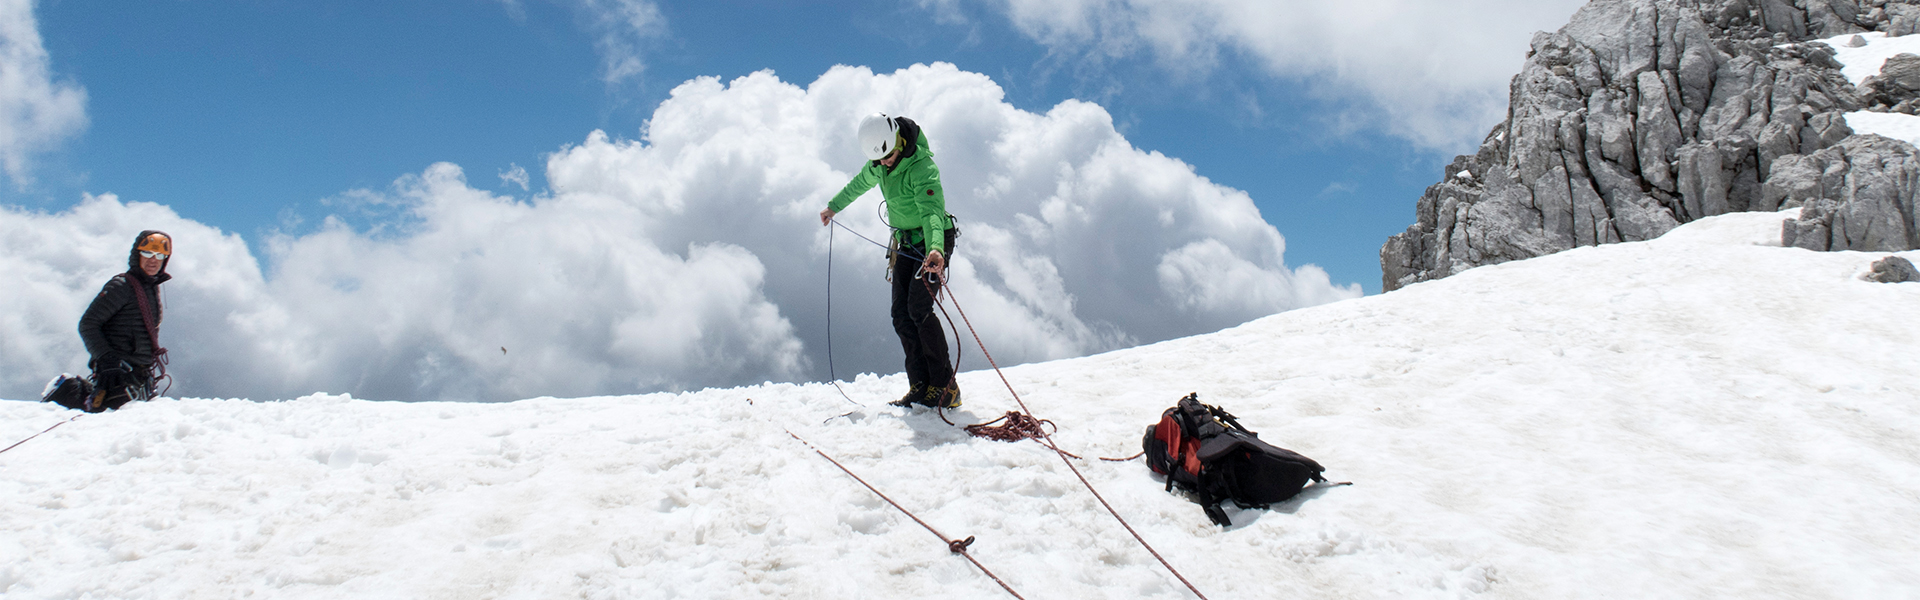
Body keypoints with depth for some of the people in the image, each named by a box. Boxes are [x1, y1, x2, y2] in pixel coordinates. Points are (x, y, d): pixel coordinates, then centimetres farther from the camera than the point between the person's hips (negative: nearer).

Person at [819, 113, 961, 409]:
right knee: (902, 316, -1)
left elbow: (932, 211, -40)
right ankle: (920, 387, -1)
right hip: (905, 245, 8)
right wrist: (833, 206, 38)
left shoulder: (921, 167, -25)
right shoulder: (879, 165, 0)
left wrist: (935, 249, -57)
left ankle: (946, 386, -14)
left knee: (919, 310, -19)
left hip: (932, 245, -8)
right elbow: (859, 184, 23)